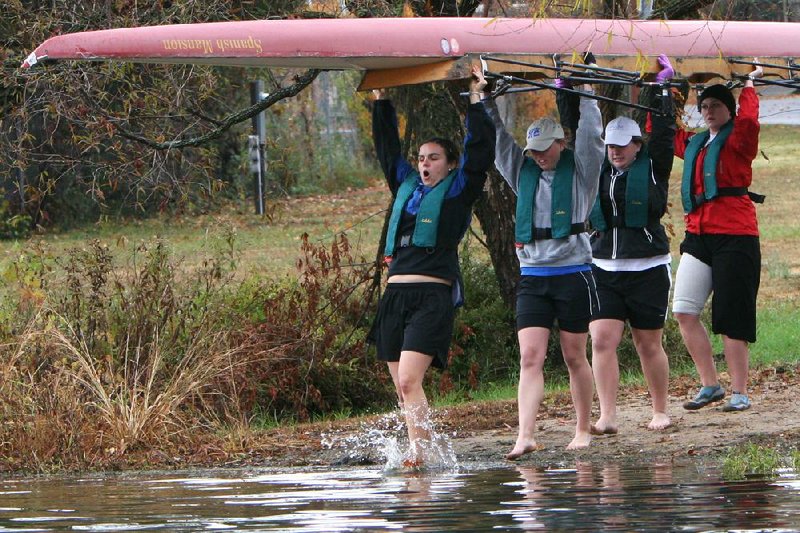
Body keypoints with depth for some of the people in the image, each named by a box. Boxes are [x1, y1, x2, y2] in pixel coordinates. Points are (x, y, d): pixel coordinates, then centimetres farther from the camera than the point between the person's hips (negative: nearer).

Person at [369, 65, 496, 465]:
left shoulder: (458, 190, 4)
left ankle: (419, 452, -20)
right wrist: (382, 101, 28)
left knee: (409, 380, -19)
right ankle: (419, 453, 10)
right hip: (396, 293, 6)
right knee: (401, 386, 4)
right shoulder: (406, 185, 18)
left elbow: (480, 151, -4)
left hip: (434, 296, -6)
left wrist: (475, 102, -3)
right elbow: (386, 145, 28)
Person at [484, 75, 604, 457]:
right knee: (530, 357, -9)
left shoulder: (580, 171, 1)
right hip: (532, 277, 3)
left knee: (574, 357, 5)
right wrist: (488, 102, 1)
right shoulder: (523, 172, 11)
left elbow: (590, 133, -9)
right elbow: (498, 139, 10)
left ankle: (582, 430, 18)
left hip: (573, 273, -3)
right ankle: (525, 436, -18)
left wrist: (582, 95, -9)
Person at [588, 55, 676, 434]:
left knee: (649, 345, 5)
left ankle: (660, 412, 20)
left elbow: (664, 133, -5)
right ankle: (607, 417, -12)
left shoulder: (652, 168, 1)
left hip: (648, 270, -3)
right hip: (604, 270, 3)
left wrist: (662, 89, -4)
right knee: (602, 340, -10)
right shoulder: (598, 170, 9)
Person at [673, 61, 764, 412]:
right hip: (698, 235, 6)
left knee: (731, 318, -4)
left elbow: (748, 120, -24)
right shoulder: (693, 144, 16)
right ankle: (710, 385, 5)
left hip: (735, 235, -6)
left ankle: (740, 393, 4)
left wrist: (749, 87, -9)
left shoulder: (737, 140, -2)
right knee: (683, 311, -4)